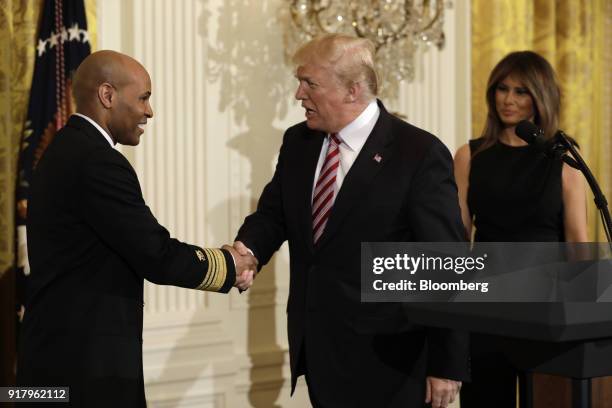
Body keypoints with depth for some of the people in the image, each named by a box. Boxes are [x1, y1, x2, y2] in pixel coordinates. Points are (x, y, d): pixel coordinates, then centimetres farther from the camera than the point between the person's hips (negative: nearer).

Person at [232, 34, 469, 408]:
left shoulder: (420, 154, -13)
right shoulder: (297, 142, 7)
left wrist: (447, 363, -13)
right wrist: (247, 250, -14)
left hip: (385, 358, -6)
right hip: (317, 347, 6)